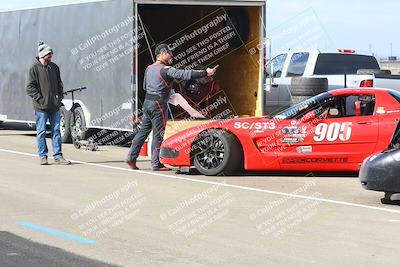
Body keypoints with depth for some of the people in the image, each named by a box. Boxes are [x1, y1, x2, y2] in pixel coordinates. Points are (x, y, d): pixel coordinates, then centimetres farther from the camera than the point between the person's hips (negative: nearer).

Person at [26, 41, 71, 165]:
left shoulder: (54, 67, 11)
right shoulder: (34, 68, -6)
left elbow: (59, 84, 20)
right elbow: (30, 87, -9)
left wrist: (59, 97, 7)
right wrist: (40, 99, -14)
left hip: (55, 106, 5)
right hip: (41, 107, -5)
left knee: (56, 131, 6)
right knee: (41, 132, 1)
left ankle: (58, 156, 10)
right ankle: (43, 156, 10)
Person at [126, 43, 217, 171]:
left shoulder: (149, 69, 12)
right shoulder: (166, 70, -14)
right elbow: (185, 74, -22)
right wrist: (205, 73, -22)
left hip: (147, 102, 8)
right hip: (158, 105, -8)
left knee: (143, 131, 13)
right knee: (158, 134, -2)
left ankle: (131, 158, 12)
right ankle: (156, 164, 1)